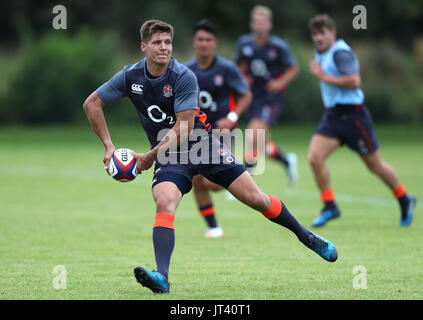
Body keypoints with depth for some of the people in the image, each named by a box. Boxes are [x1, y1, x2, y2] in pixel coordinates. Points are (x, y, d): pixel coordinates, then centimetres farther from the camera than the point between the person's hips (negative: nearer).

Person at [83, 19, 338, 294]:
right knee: (164, 203, -28)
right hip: (167, 154, 2)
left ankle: (305, 236, 20)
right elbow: (92, 103, 5)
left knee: (256, 199, -3)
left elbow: (183, 129, -18)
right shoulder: (130, 77, -6)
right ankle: (162, 277, -37)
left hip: (202, 144, -2)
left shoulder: (184, 77, -18)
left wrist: (150, 157, -15)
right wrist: (108, 145, 0)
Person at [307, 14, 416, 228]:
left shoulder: (341, 53, -16)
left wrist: (324, 77, -23)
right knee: (314, 157, -13)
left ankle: (405, 201, 25)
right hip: (332, 115, 8)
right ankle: (329, 206, -4)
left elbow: (354, 81, -27)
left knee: (375, 165, 5)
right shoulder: (320, 54, 13)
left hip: (353, 115, -8)